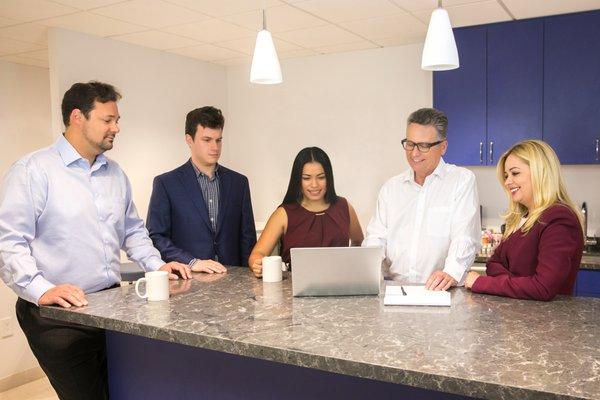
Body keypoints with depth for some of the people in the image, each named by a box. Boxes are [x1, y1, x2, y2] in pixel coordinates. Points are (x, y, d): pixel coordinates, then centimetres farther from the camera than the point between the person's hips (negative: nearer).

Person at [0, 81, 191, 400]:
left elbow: (133, 230, 20)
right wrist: (41, 290, -25)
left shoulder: (115, 173, 11)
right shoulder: (33, 170, -10)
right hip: (57, 315, -6)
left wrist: (156, 265, 7)